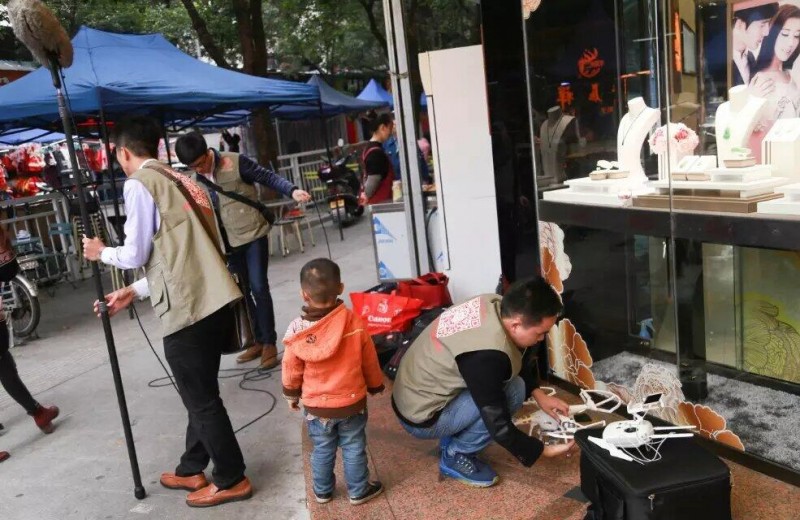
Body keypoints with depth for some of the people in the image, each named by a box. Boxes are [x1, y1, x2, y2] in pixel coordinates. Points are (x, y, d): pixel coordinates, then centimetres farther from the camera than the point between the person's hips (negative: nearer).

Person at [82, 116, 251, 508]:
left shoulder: (139, 183, -4)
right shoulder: (180, 180, 20)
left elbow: (136, 255, -4)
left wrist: (102, 252, 17)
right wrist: (132, 293, 26)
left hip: (187, 310, -8)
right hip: (215, 301, 9)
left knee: (200, 399, 6)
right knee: (199, 393, 20)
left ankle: (231, 480, 19)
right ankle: (191, 470, 36)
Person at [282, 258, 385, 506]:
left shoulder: (297, 330, -17)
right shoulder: (354, 322, -17)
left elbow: (291, 369, -5)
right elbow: (369, 361, -4)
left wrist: (291, 395, 14)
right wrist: (376, 386, 14)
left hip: (316, 405, 1)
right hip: (351, 402, -1)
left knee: (322, 450, 19)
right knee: (354, 449, 15)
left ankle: (322, 491, 35)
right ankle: (359, 491, 28)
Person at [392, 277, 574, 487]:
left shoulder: (495, 304, -9)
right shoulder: (486, 355, -34)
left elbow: (515, 361, 12)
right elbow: (499, 427, -24)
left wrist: (538, 393, 4)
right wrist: (545, 450, -12)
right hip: (421, 416, -9)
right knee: (513, 390, -17)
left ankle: (453, 438, 15)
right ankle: (455, 456, -1)